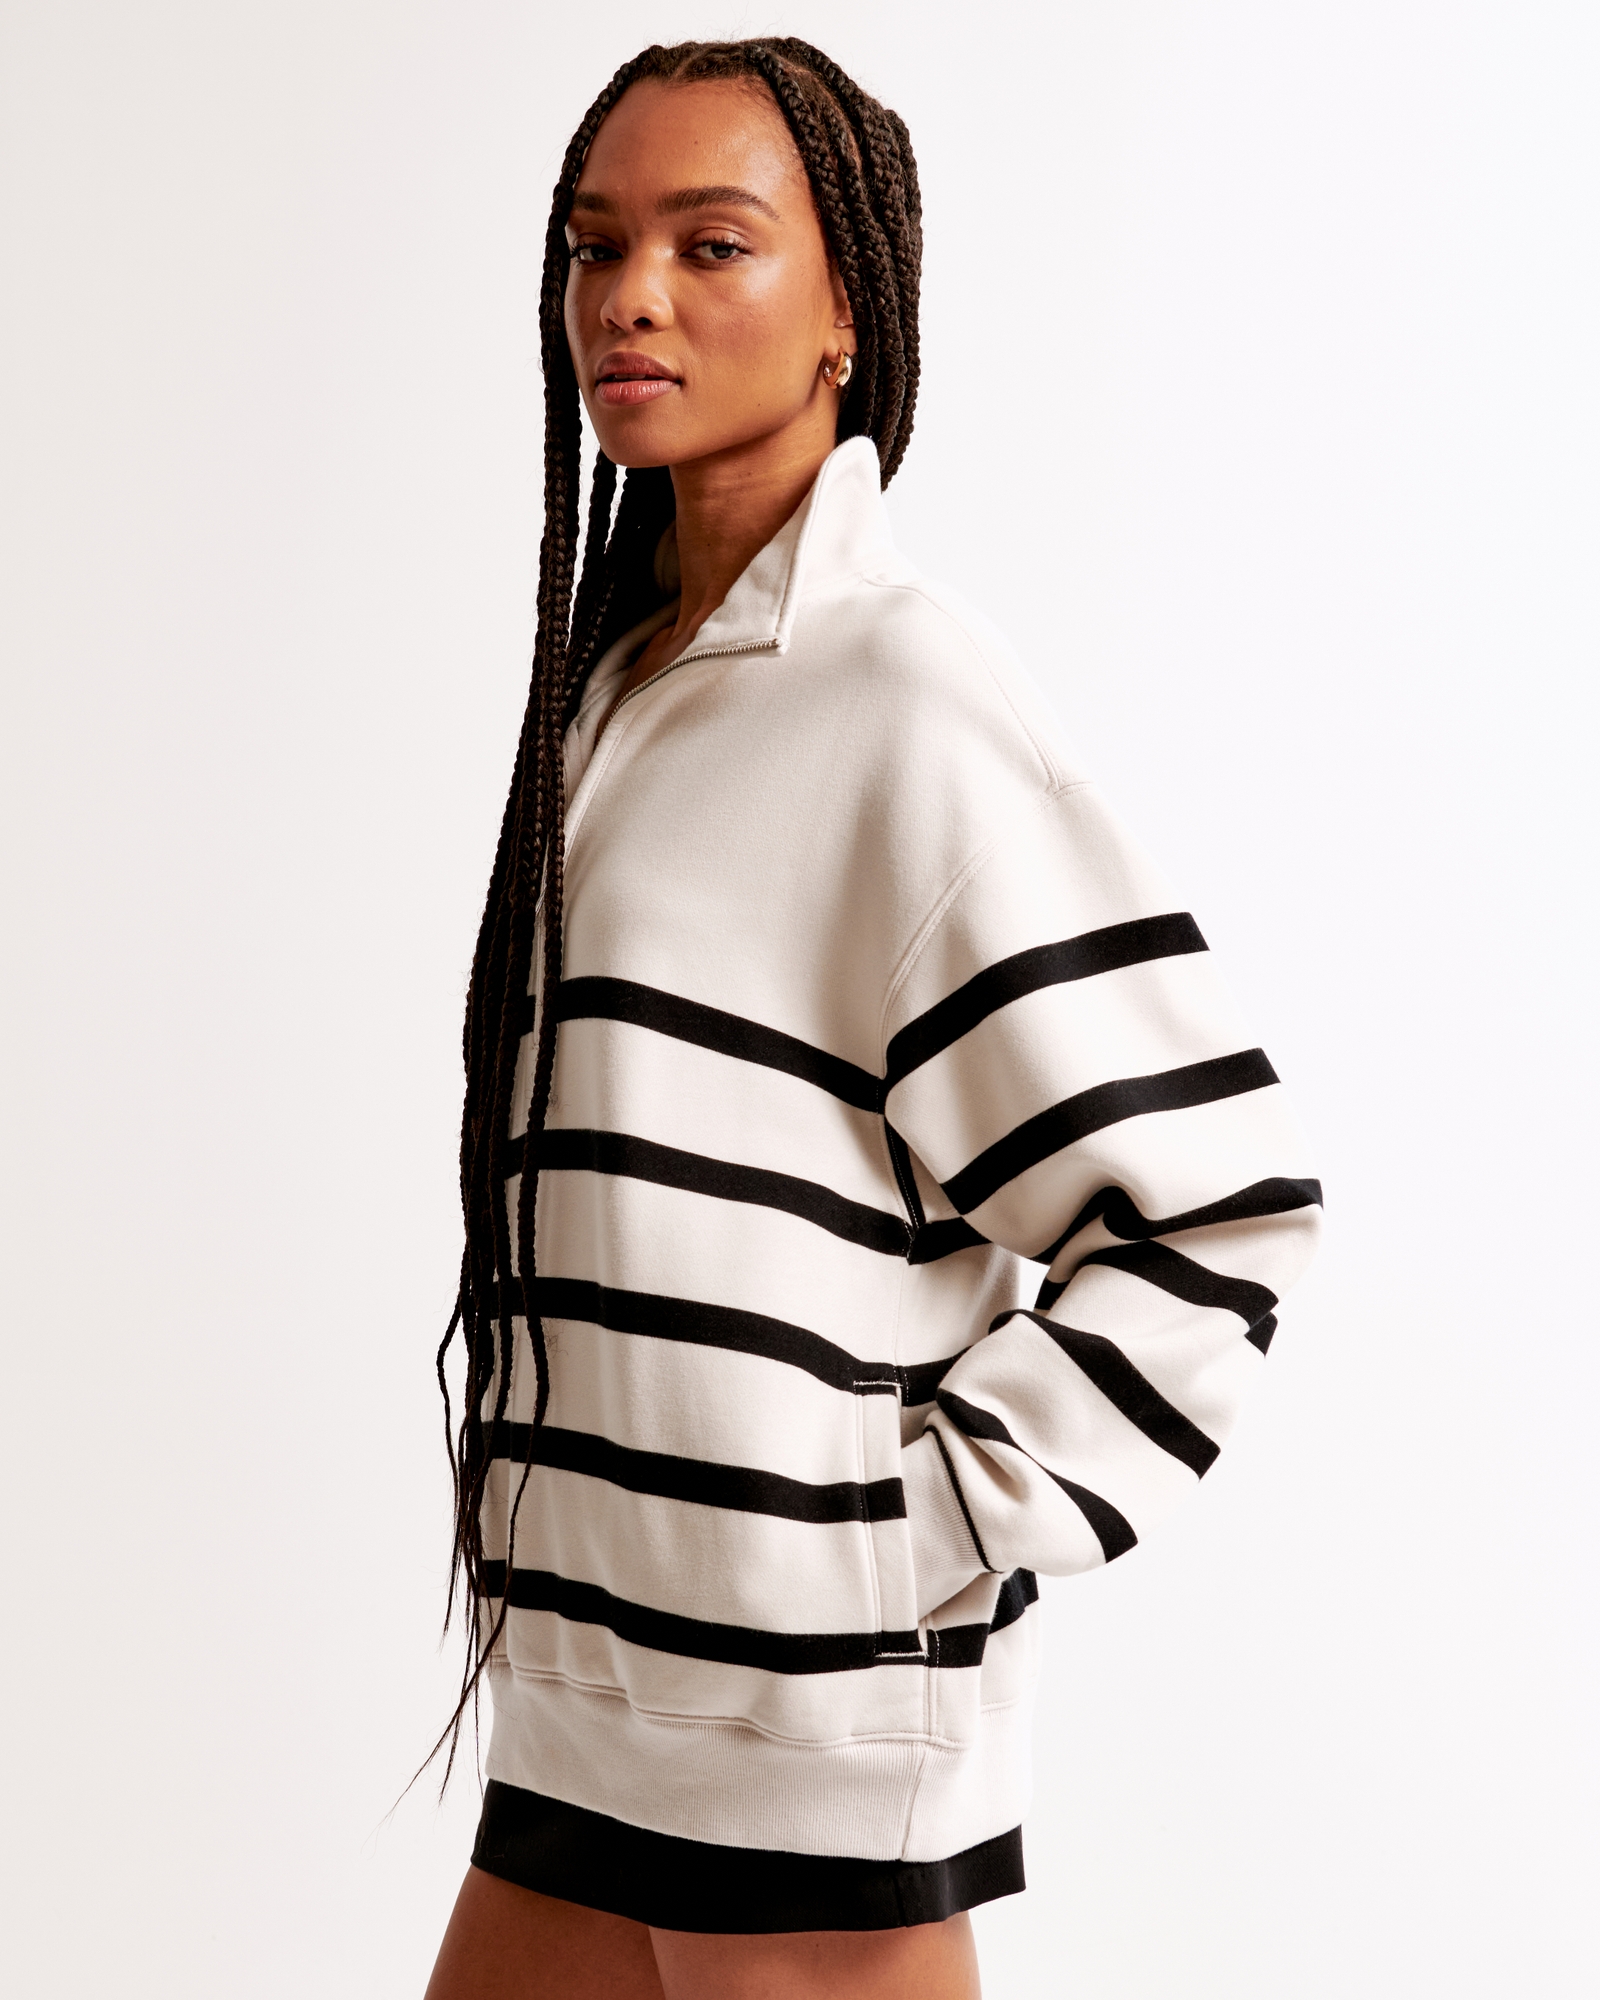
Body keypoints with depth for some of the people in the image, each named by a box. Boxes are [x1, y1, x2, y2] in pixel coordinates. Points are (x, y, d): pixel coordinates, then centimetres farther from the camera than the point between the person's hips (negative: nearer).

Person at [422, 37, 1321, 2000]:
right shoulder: (619, 680, 12)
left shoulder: (907, 702, -13)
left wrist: (932, 1522, -14)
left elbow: (1211, 1199, -15)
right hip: (582, 1698, 8)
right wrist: (543, 1552, 16)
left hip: (814, 1729, -8)